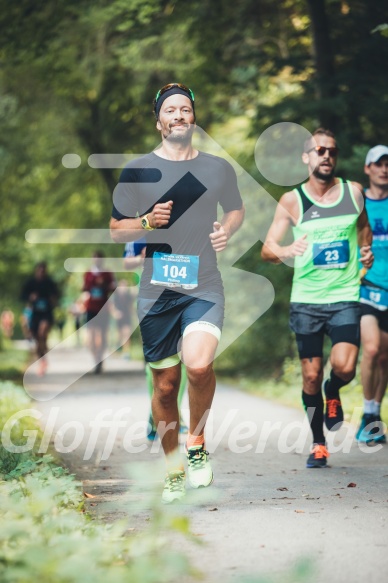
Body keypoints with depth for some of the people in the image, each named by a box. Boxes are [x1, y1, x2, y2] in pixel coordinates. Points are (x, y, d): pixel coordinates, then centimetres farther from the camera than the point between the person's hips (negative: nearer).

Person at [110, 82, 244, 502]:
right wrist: (147, 222, -11)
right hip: (156, 291, 1)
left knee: (199, 364, -26)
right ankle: (173, 470, 26)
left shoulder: (218, 168, 8)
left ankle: (197, 443, 0)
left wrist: (227, 230, 2)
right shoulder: (137, 171, 4)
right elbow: (116, 230, 9)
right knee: (165, 386, 6)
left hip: (205, 288, -1)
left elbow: (236, 209, 25)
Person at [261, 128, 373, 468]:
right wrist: (286, 252, -25)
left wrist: (367, 251, 5)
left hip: (345, 296, 0)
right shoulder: (292, 201, 0)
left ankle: (333, 394, 20)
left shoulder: (353, 192, 5)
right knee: (311, 376, 4)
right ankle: (318, 444, 21)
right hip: (306, 299, 0)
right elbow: (267, 249, -3)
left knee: (344, 367, -17)